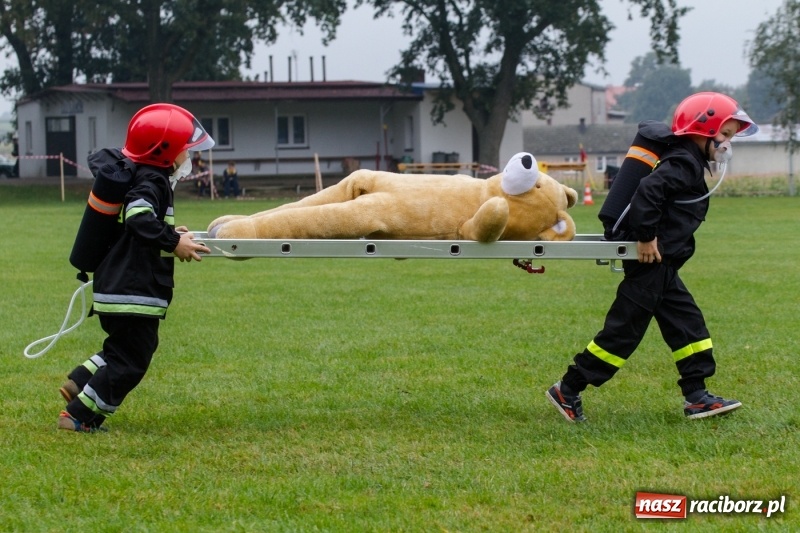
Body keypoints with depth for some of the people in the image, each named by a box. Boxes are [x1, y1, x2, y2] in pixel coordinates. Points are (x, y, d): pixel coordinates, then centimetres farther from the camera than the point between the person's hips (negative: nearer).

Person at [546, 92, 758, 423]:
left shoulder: (686, 162, 15)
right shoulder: (684, 164, -16)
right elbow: (648, 190, -29)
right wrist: (646, 237, -25)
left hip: (661, 264, 10)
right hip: (651, 261, -10)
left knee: (687, 324, 10)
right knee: (624, 329, -5)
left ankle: (696, 397, 13)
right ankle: (568, 391, 0)